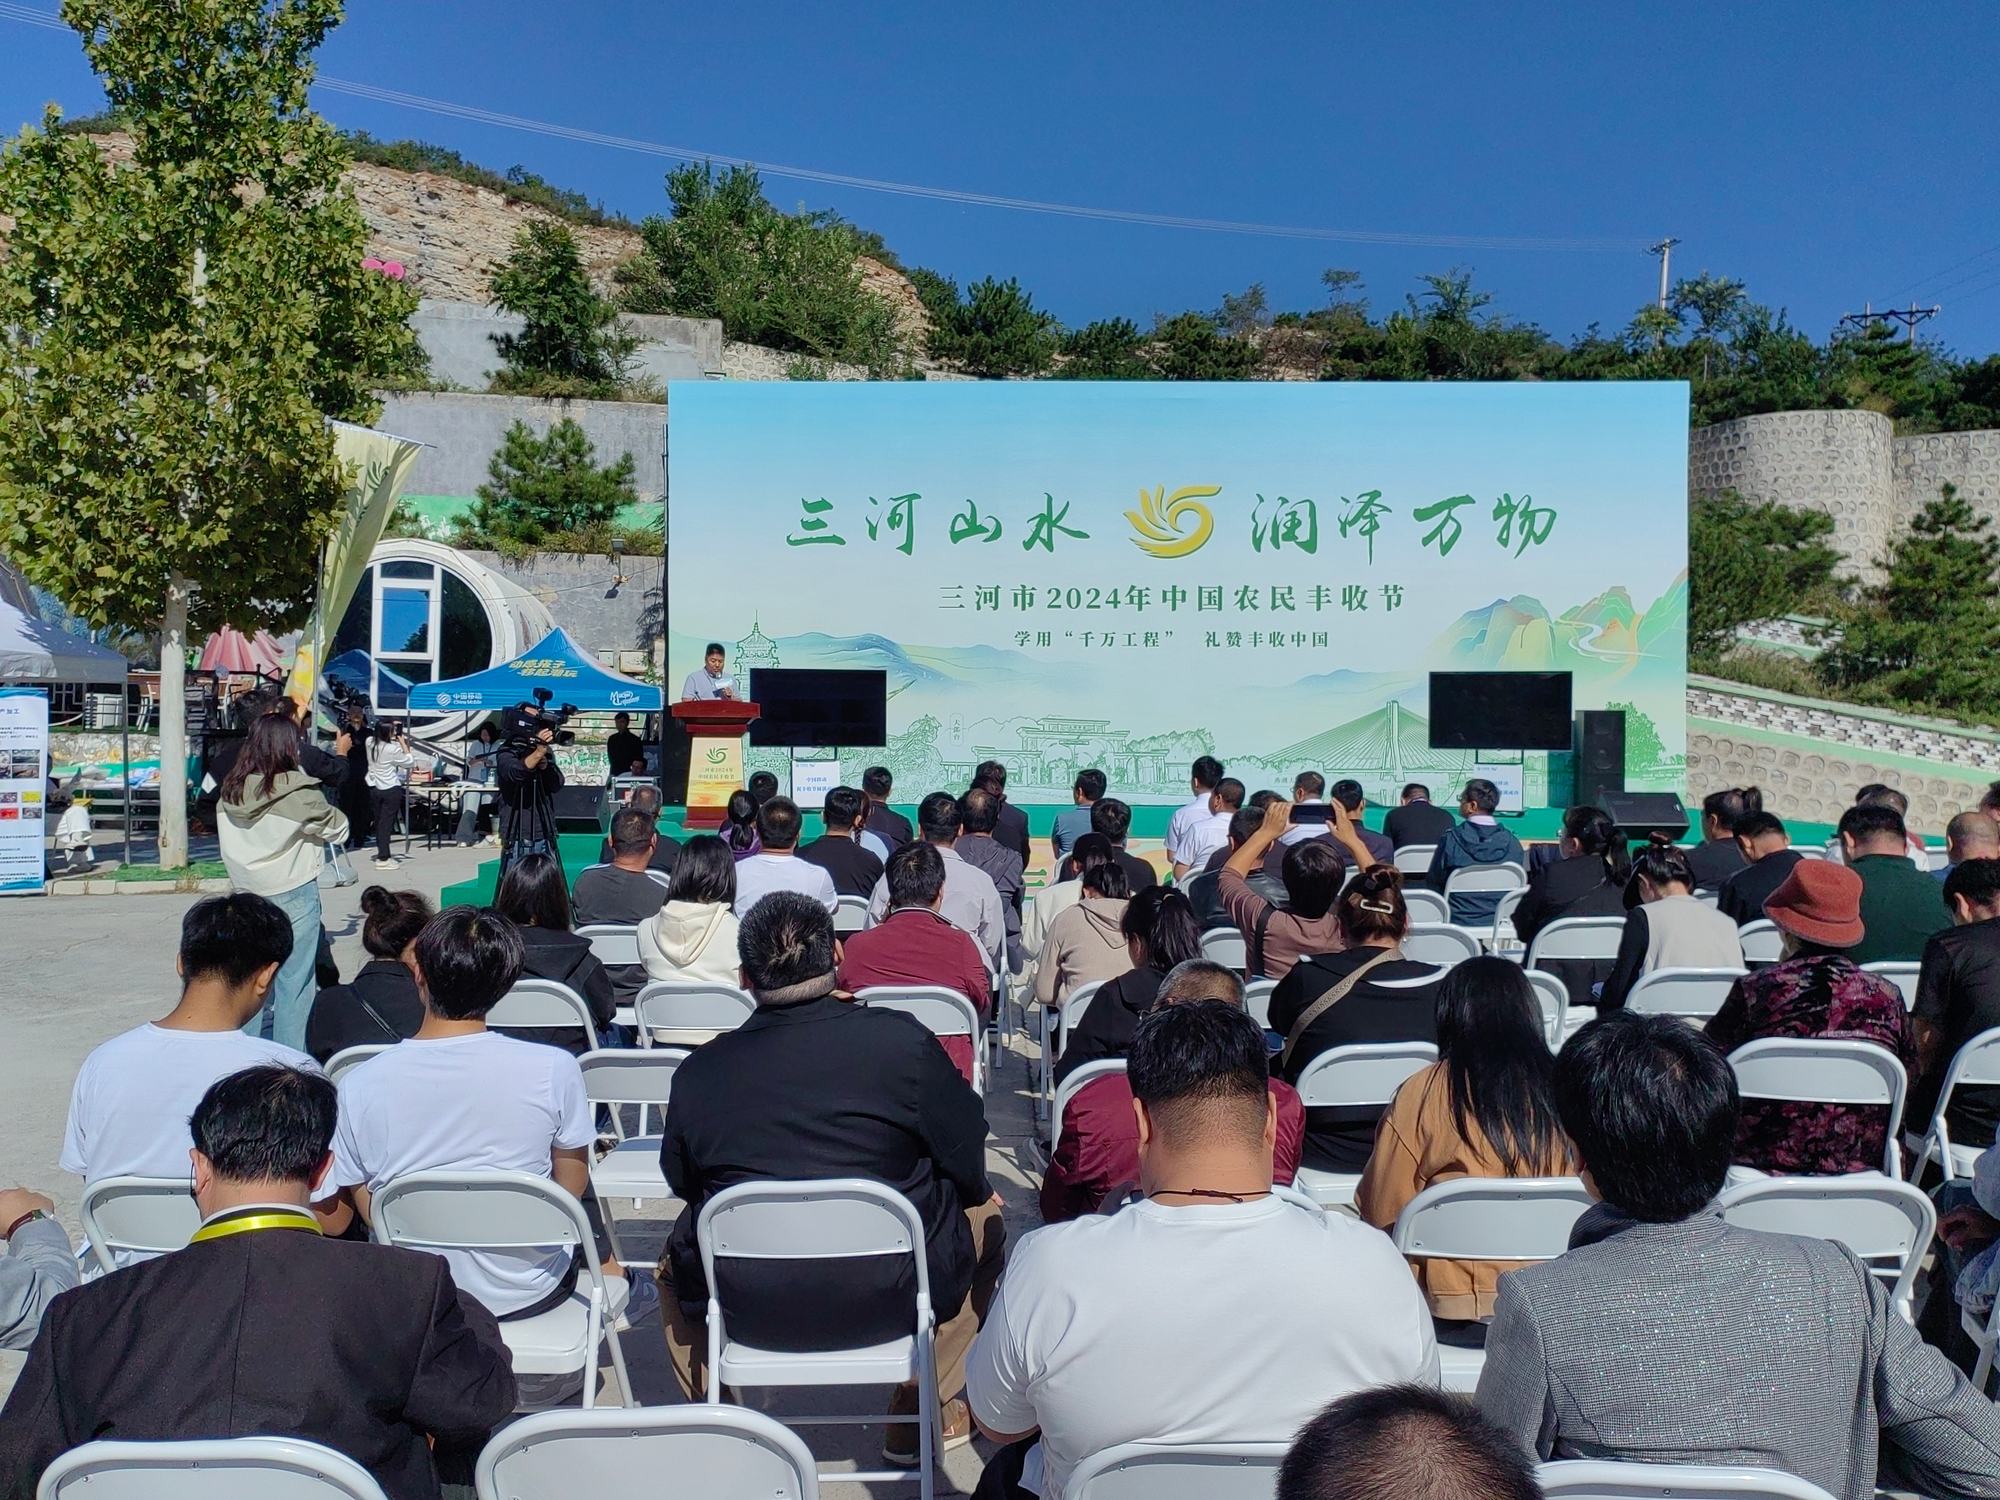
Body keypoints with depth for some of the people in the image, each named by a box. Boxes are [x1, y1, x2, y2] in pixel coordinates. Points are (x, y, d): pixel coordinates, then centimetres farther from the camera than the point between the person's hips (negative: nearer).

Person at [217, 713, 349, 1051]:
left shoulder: (230, 792, 0)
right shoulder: (298, 793, -17)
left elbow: (229, 844, 8)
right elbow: (337, 830, -5)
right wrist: (324, 809, 11)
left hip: (248, 894, 6)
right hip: (294, 894, -6)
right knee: (294, 982, 3)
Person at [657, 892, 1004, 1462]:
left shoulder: (695, 1073, -7)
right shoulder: (900, 1040, -14)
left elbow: (683, 1182, 8)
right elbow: (967, 1162, -6)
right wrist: (978, 1193, 18)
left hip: (748, 1312, 3)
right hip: (888, 1301, -2)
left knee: (676, 1256, 33)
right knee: (985, 1217, 25)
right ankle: (920, 1412, 29)